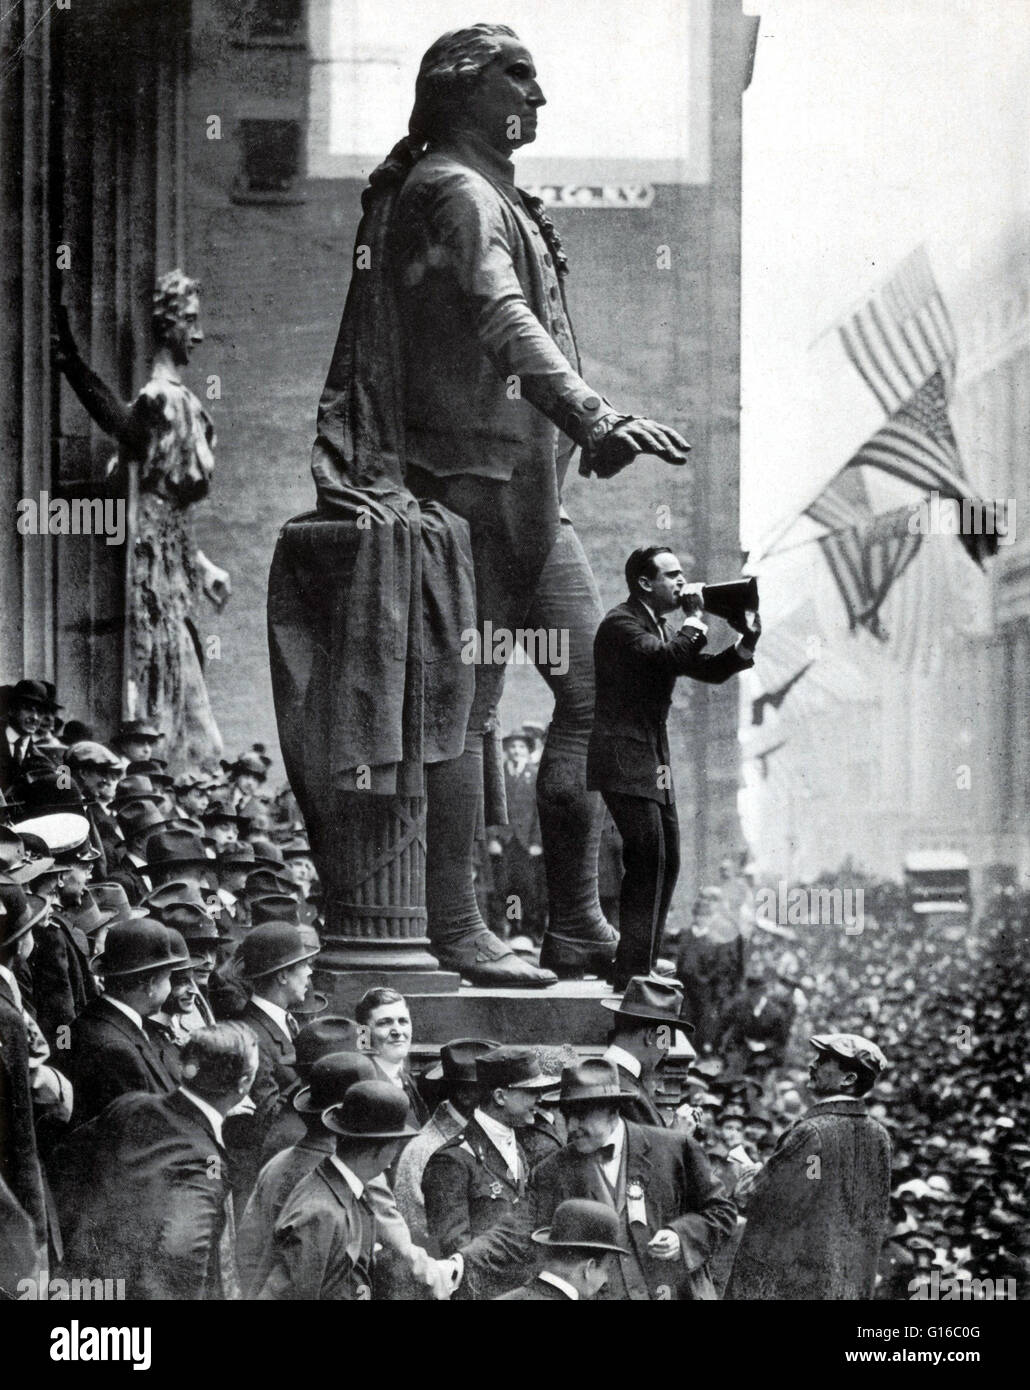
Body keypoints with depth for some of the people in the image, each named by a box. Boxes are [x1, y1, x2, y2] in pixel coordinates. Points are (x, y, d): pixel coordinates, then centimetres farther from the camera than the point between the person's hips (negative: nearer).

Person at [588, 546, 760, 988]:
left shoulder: (660, 627, 19)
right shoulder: (620, 624, -11)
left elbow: (710, 670, 18)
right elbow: (663, 657, -28)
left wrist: (746, 641, 4)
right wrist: (694, 625, -13)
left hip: (653, 766, 10)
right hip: (625, 762, -10)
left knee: (665, 863, 11)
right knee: (649, 863, -14)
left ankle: (640, 968, 18)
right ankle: (633, 977, -12)